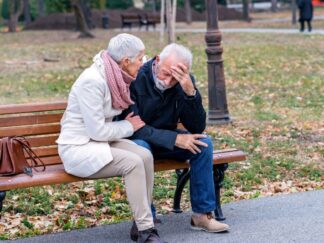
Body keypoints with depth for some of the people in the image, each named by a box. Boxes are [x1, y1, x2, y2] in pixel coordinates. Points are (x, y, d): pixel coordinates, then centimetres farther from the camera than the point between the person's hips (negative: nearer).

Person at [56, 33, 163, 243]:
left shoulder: (116, 77, 4)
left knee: (145, 155, -17)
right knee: (132, 162, -27)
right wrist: (129, 127, -9)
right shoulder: (92, 80, -22)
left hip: (100, 142, 8)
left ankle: (142, 222, -12)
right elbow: (97, 131, -22)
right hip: (77, 148, -8)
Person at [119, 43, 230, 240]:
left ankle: (202, 214, -9)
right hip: (137, 141, -4)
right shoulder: (136, 79, -23)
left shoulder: (185, 83, -10)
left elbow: (197, 129, -16)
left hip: (167, 140, 4)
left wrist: (190, 92, -31)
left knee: (204, 143, -18)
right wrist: (174, 139, -34)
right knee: (140, 148, -37)